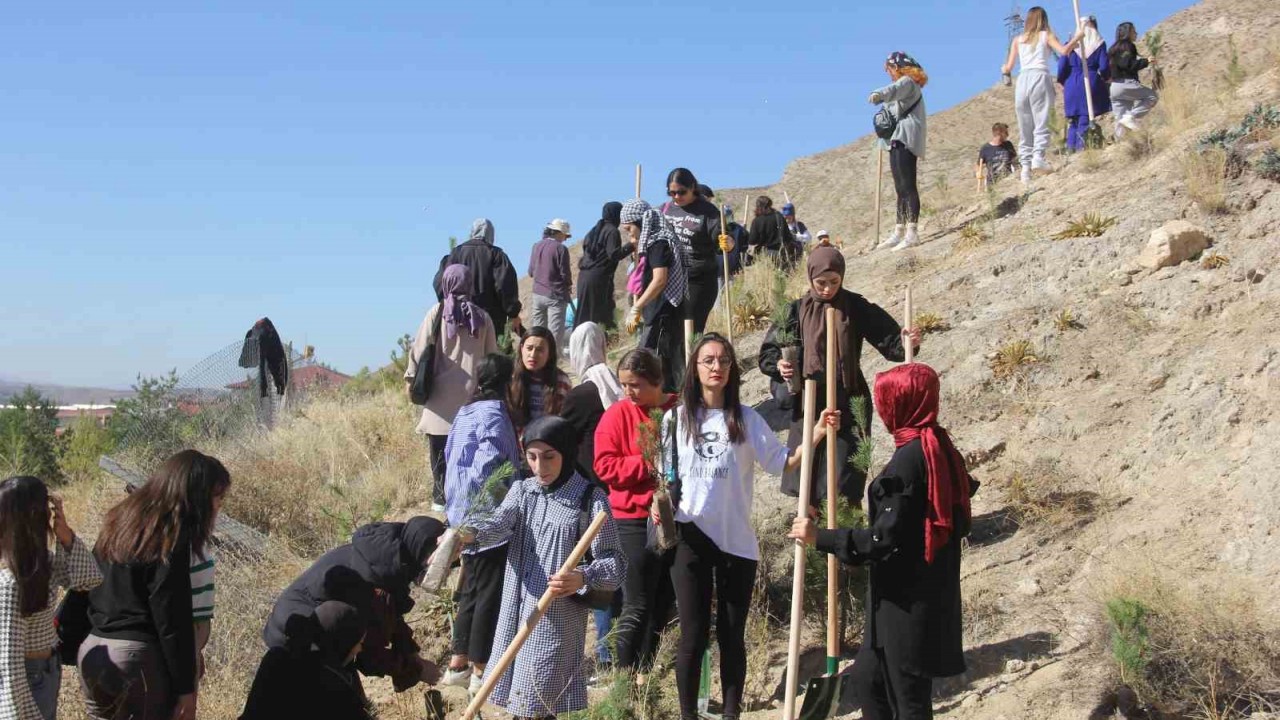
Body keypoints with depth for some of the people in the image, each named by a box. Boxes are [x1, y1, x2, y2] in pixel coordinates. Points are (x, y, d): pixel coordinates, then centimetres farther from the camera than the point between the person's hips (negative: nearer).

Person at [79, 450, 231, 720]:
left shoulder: (121, 520, 12)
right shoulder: (172, 537, -13)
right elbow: (172, 618, -15)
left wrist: (67, 643, 20)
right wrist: (186, 687, -11)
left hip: (91, 652, 8)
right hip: (136, 657, -8)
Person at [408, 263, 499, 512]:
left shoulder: (436, 314, -4)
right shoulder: (481, 317, 3)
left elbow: (420, 350, -5)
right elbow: (492, 356, 6)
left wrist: (412, 377, 5)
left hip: (441, 394, -1)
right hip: (473, 394, 1)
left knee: (440, 451, 6)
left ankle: (441, 497, 9)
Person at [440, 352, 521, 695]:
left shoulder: (466, 413, 11)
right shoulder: (493, 416, -17)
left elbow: (451, 459, 17)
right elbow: (486, 472, -24)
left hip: (466, 516, 9)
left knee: (471, 590, 17)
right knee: (490, 594, 0)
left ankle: (458, 665, 24)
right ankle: (480, 671, 6)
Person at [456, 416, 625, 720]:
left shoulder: (591, 499, -8)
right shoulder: (522, 490, 6)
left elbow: (615, 562, -9)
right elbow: (499, 523, -13)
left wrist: (582, 578, -30)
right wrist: (468, 534, -35)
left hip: (558, 620, -5)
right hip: (517, 614, 5)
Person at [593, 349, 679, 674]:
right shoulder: (618, 414, -3)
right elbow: (605, 466, -9)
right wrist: (650, 465, -18)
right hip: (634, 522, -3)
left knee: (661, 606, 10)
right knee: (637, 608, -2)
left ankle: (643, 677, 22)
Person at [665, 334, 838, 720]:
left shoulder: (746, 419, 1)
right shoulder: (676, 418, 1)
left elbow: (783, 461, -5)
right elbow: (664, 472, 9)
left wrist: (817, 433, -17)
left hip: (737, 541, 1)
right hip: (690, 538, -1)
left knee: (732, 635, 9)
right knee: (693, 635, 4)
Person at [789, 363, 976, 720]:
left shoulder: (908, 459, -21)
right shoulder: (939, 448, 5)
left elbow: (882, 540, -22)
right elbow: (958, 522, 16)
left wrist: (819, 537, -16)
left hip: (907, 602, -9)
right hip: (929, 594, 9)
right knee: (867, 676, 20)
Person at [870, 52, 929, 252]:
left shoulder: (907, 82, 0)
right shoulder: (903, 85, 32)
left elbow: (895, 89, -24)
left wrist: (879, 95, -43)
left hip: (905, 140, -10)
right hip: (897, 140, 10)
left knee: (907, 186, -17)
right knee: (901, 189, 8)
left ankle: (912, 232, -25)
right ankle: (899, 232, 9)